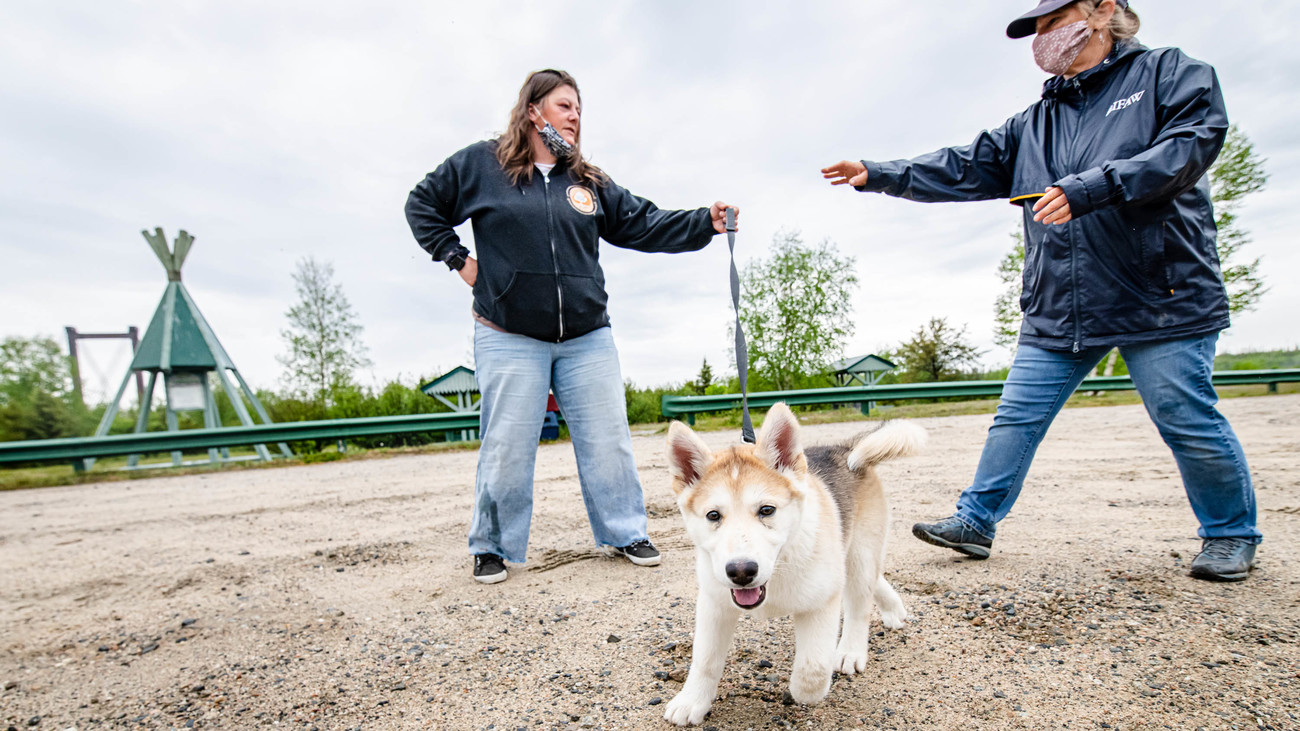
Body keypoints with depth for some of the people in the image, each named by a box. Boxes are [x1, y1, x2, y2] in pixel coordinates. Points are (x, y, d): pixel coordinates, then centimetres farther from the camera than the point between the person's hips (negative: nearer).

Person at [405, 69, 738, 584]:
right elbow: (423, 205, 13)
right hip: (510, 338, -3)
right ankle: (493, 548, 21)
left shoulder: (590, 183, 13)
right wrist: (457, 259, 2)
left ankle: (624, 533, 23)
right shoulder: (481, 164, 5)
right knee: (507, 447, 2)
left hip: (587, 337, 4)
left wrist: (705, 223, -4)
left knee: (607, 440, 6)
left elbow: (642, 224, 8)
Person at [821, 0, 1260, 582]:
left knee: (1189, 424, 4)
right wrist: (879, 175, 2)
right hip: (1057, 312, 5)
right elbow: (963, 170, 11)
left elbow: (1194, 142, -11)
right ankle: (975, 520, 12)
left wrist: (1094, 187, -23)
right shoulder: (1032, 124, 17)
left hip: (1160, 298, -4)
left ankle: (1231, 535, 26)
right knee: (1016, 418, 3)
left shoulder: (1169, 71, 5)